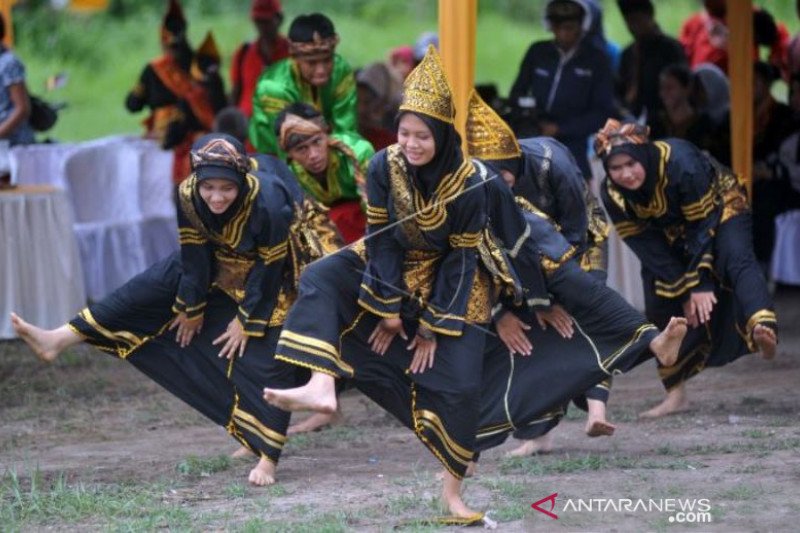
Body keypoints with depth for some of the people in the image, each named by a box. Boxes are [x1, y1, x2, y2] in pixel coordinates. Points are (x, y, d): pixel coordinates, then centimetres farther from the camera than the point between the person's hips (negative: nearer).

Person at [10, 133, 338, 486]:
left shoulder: (268, 203, -38)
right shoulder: (188, 196, -25)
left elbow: (269, 269, -26)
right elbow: (194, 257, -11)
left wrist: (248, 320, -18)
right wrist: (191, 308, -3)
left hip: (277, 271, -5)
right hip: (223, 262, 5)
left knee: (264, 357, -12)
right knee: (155, 286, -1)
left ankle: (267, 458, -7)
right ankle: (60, 340, 0)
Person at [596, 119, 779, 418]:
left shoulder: (681, 163, -36)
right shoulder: (612, 195, -23)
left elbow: (703, 225, -30)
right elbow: (646, 247, -17)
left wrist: (700, 284, -29)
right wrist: (684, 291, -21)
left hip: (718, 210, -5)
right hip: (670, 233, 5)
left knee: (738, 260, -34)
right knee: (660, 307, -2)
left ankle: (763, 331, -63)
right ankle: (675, 394, 7)